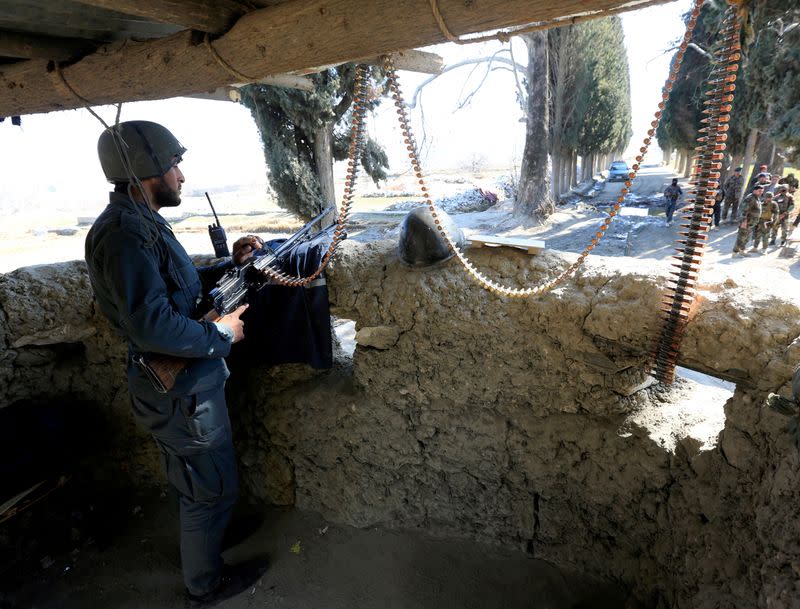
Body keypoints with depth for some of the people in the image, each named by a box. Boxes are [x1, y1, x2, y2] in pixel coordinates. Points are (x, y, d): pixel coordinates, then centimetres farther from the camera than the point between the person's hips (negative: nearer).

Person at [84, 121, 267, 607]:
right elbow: (152, 325, -33)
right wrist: (221, 334, -20)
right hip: (181, 392, -10)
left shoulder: (141, 222, 8)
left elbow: (183, 285, 18)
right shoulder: (123, 233, -25)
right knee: (212, 487, 10)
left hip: (190, 379, 10)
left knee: (212, 480, 29)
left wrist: (231, 262, 8)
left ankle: (216, 531, 54)